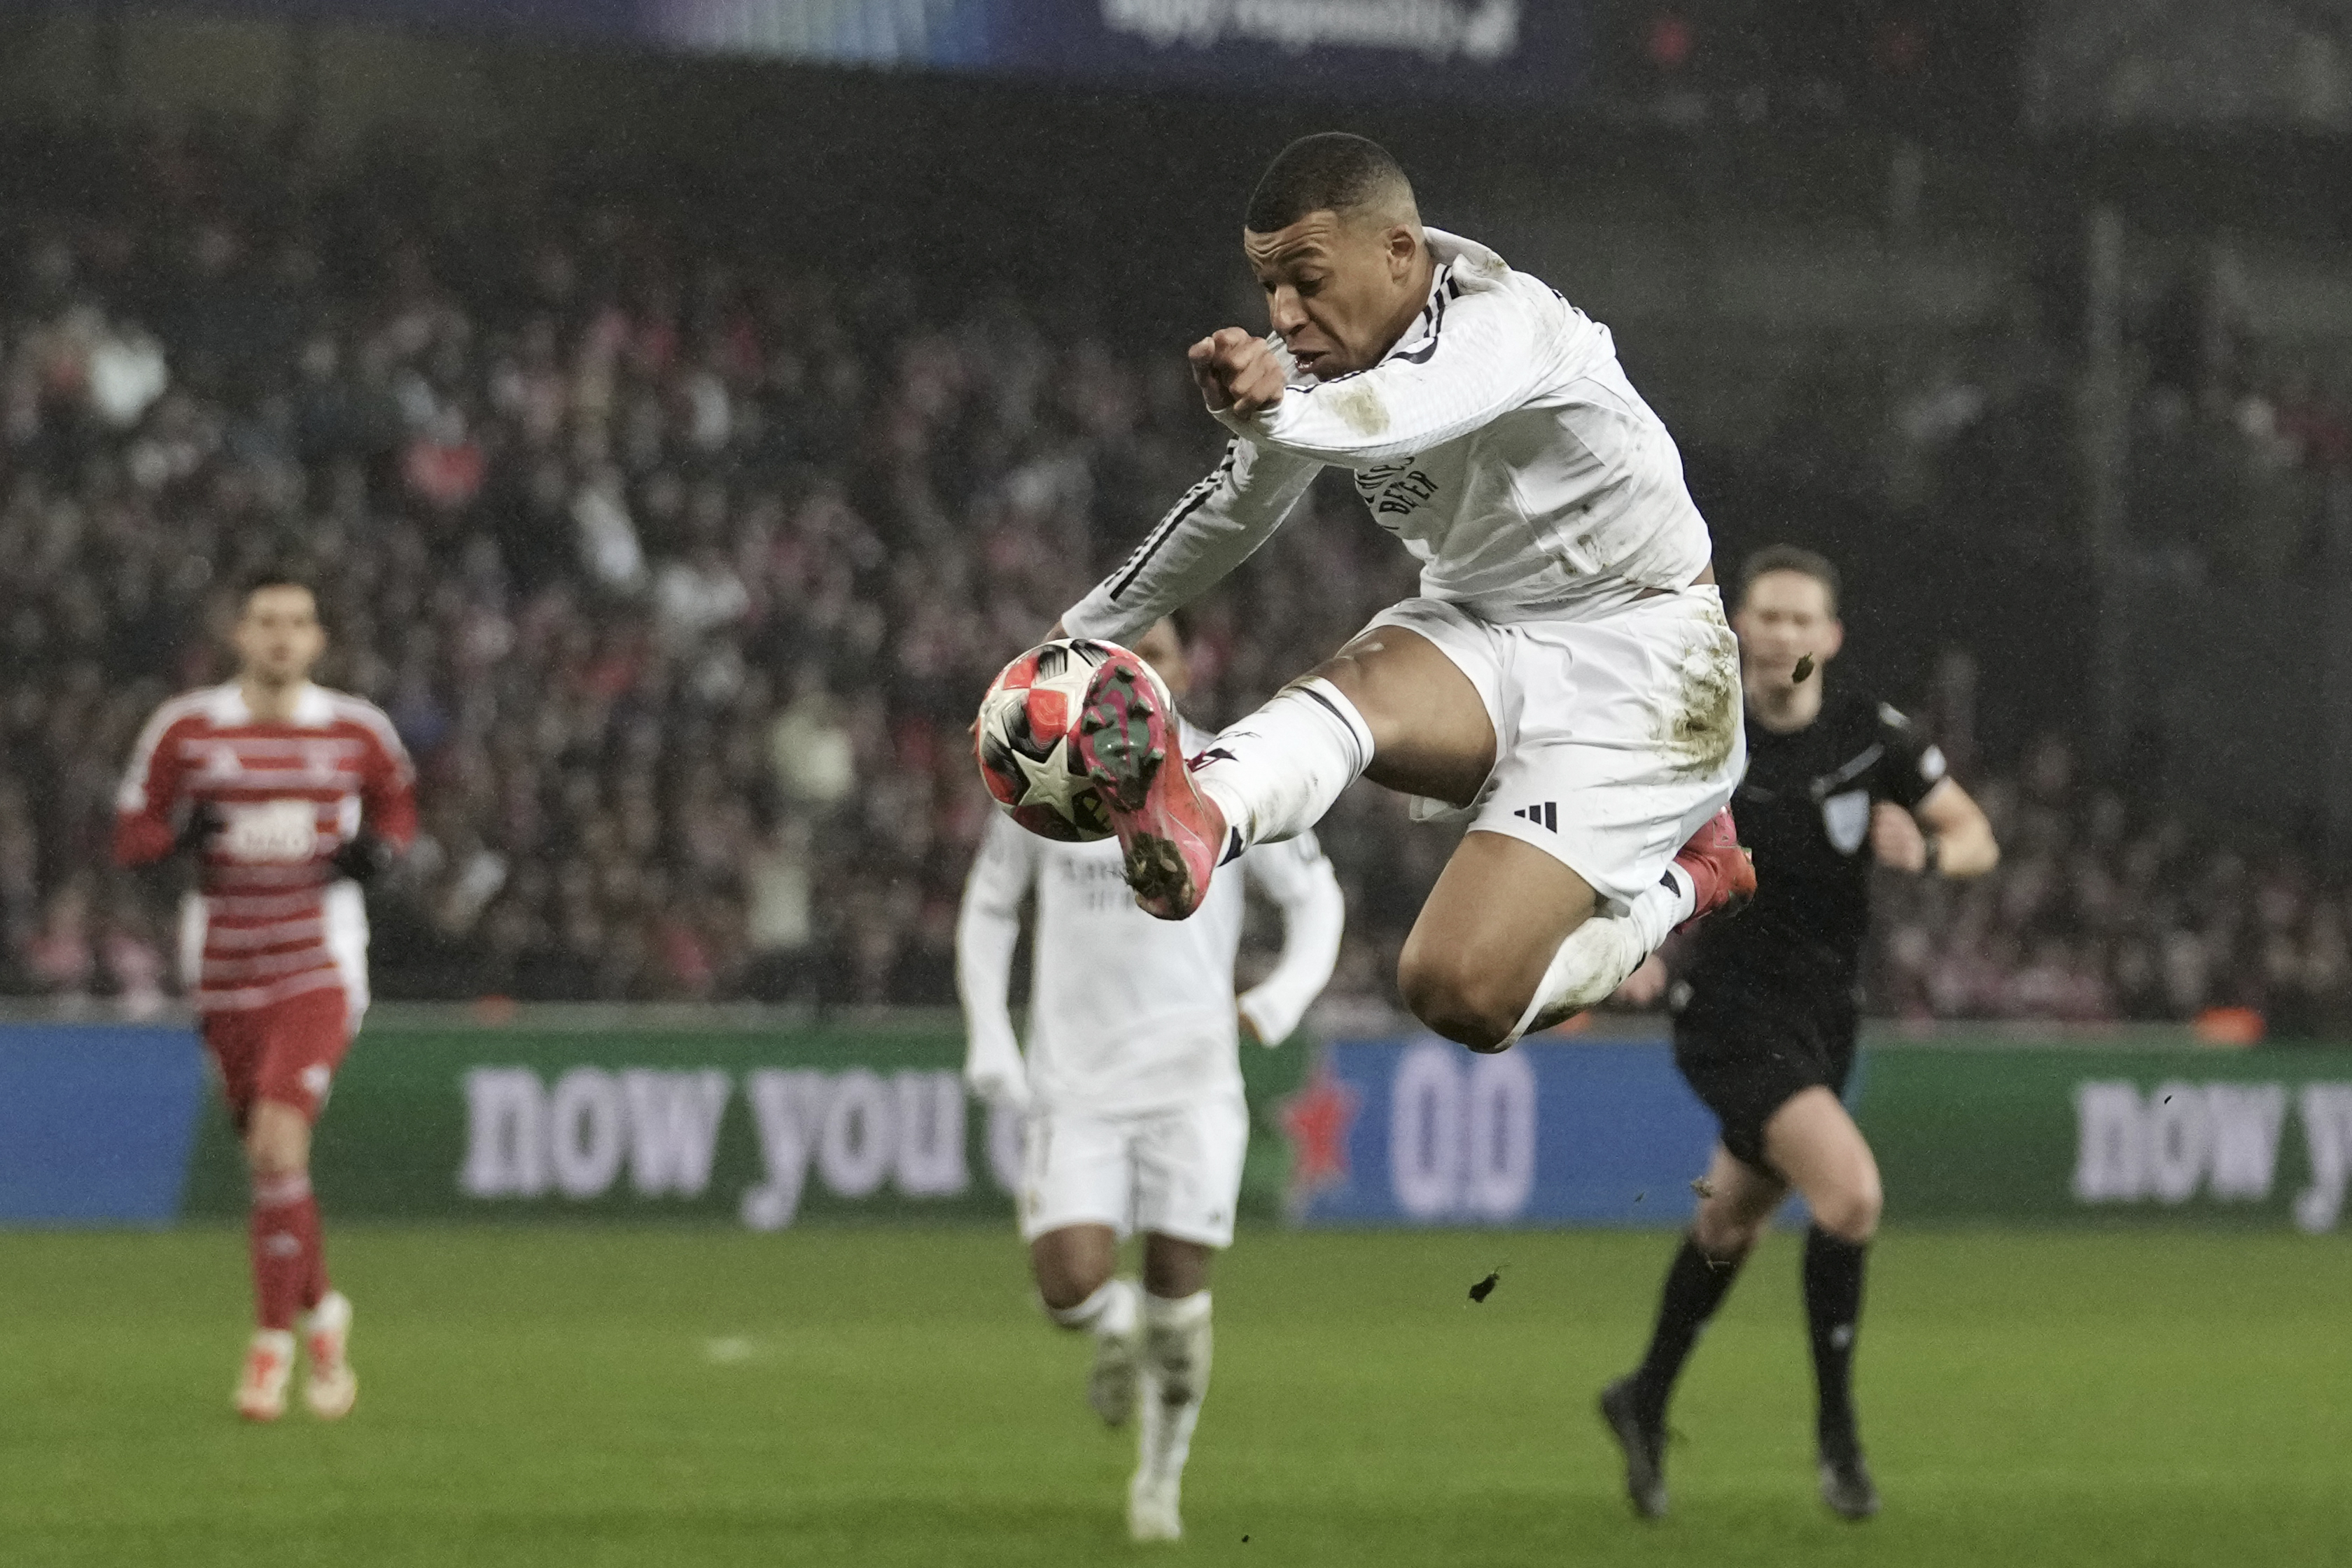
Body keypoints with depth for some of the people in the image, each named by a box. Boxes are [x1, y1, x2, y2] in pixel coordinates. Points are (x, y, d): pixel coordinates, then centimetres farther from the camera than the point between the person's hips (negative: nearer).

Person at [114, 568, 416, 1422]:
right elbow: (132, 834, 5)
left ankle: (273, 1342, -13)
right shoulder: (185, 729, 0)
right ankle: (320, 1310, 34)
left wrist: (379, 849, -3)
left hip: (320, 968, -2)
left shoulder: (357, 731, 1)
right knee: (271, 1156, 9)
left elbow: (397, 804, 19)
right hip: (225, 976, 2)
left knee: (278, 1142, -19)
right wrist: (181, 832, -17)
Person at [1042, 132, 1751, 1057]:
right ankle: (1195, 824, -58)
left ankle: (1677, 882, 3)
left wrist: (1281, 411, -70)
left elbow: (1393, 413, -49)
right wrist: (1083, 635, 25)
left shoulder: (1497, 319, -25)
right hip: (1480, 627, 7)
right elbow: (1240, 502, 19)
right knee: (1350, 692, -31)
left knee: (1459, 994, -21)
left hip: (1629, 659, -7)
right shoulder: (1324, 350, 0)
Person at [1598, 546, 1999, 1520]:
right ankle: (1836, 1431, -12)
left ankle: (1646, 1403, 43)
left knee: (1732, 1222, 21)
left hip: (1823, 1016, 5)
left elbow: (1977, 842, 2)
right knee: (1851, 1191, -24)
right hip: (1731, 1008, -5)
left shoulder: (1872, 734, -4)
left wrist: (1924, 852, -20)